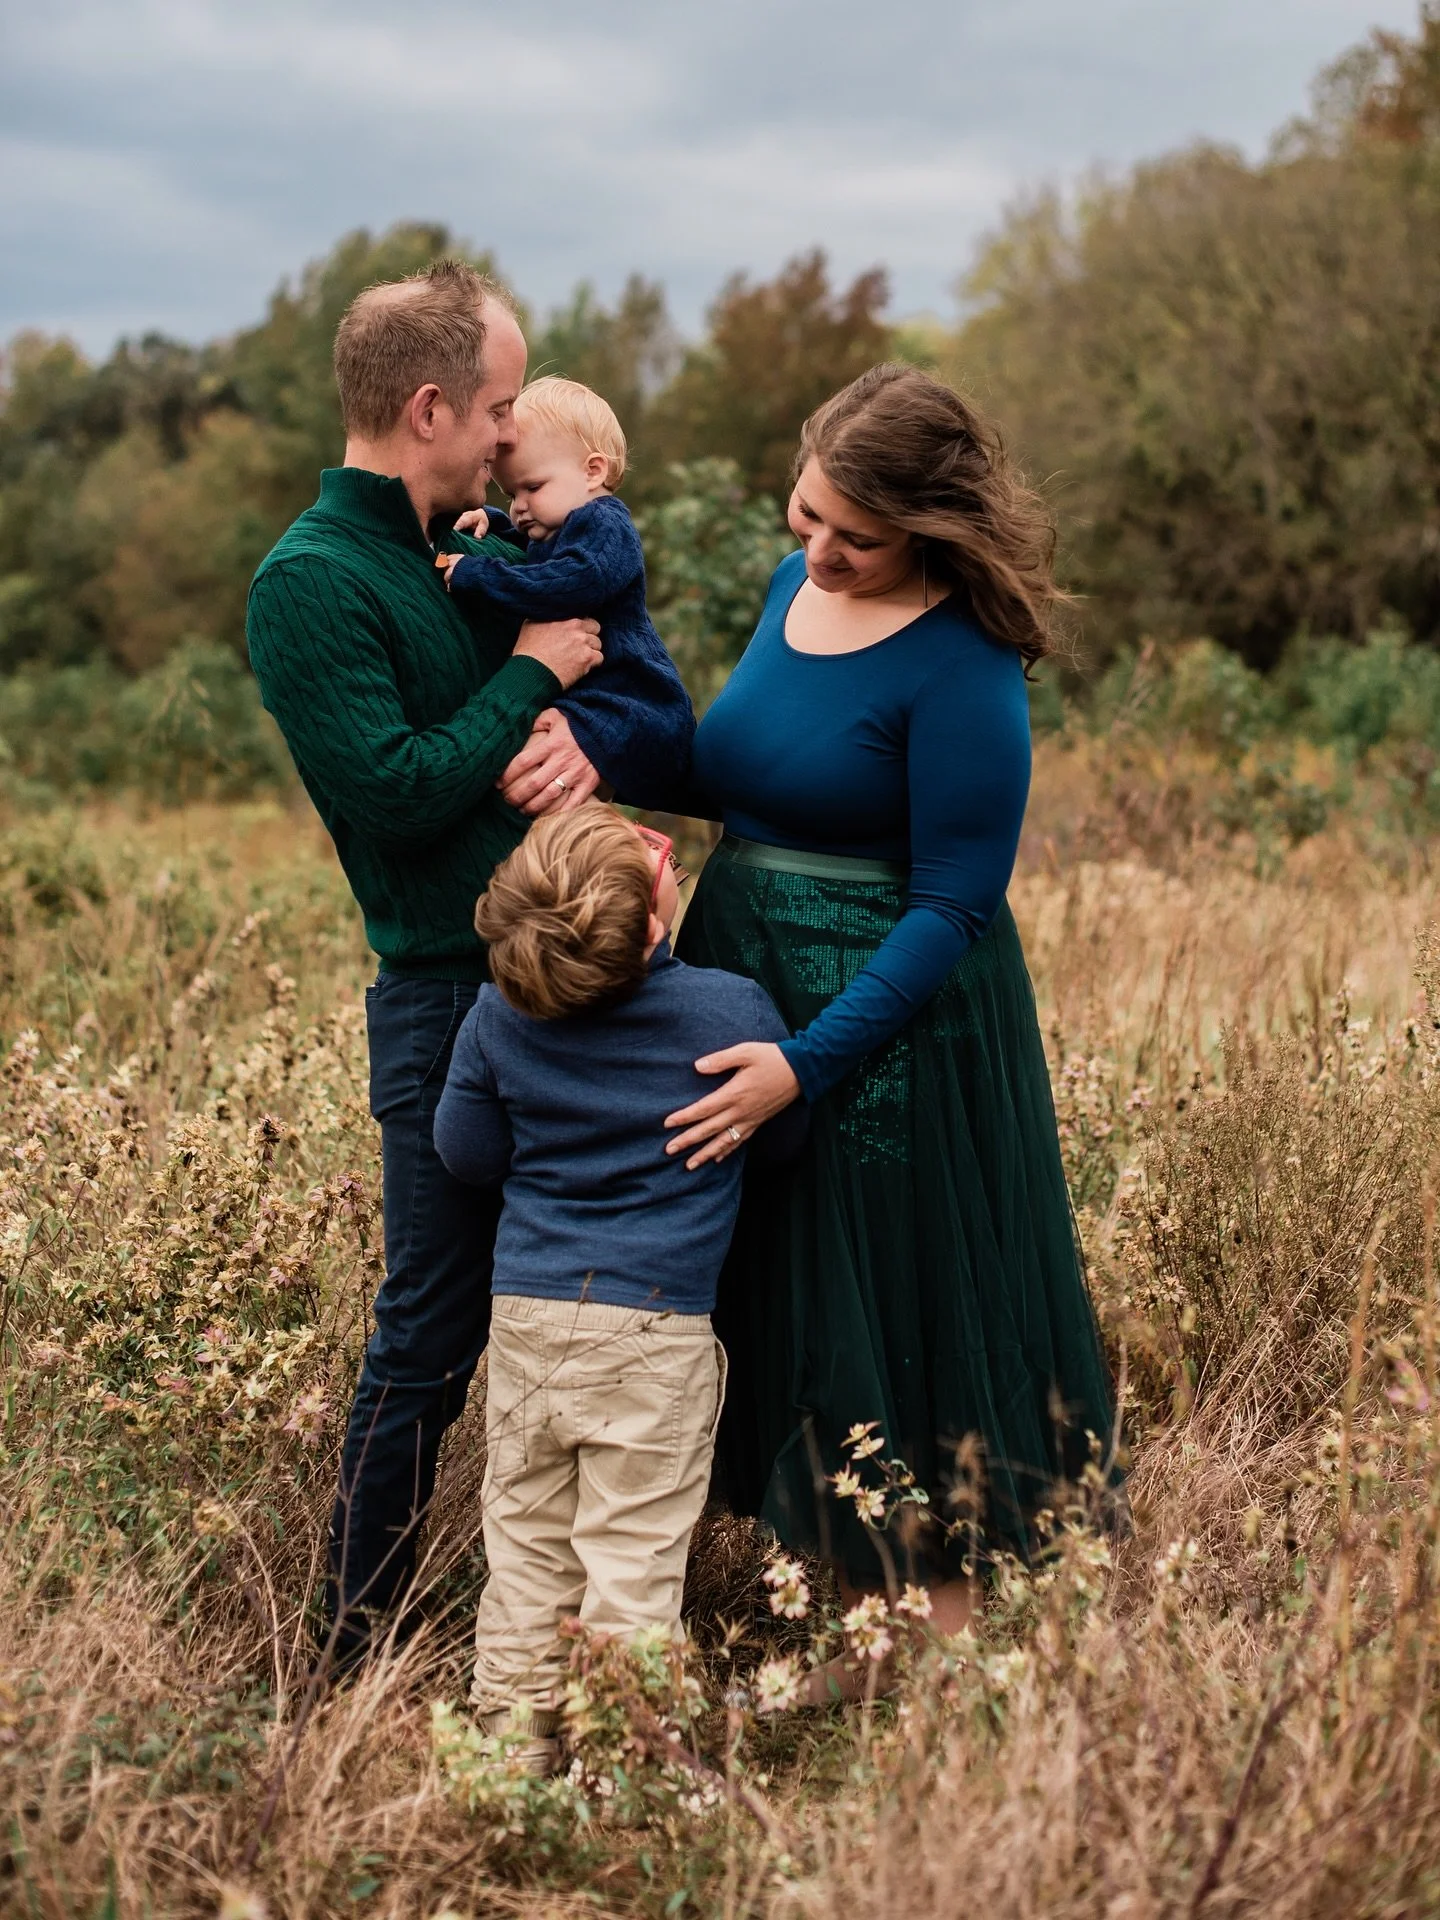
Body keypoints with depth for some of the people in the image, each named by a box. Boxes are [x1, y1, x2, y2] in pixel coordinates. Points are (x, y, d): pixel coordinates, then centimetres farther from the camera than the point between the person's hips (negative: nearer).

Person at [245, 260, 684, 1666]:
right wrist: (535, 675, -11)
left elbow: (654, 713, 15)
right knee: (430, 1339, 0)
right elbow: (393, 794, -21)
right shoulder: (310, 584, -12)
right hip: (449, 992, -8)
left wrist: (579, 737, -8)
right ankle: (354, 1652, 16)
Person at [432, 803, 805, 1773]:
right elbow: (784, 1134, 6)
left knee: (527, 1540, 15)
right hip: (657, 1332, -3)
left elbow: (467, 1155, 9)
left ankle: (515, 1727, 22)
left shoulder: (497, 1018, -4)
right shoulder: (732, 1010, -12)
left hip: (525, 1317, 3)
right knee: (633, 1551, 4)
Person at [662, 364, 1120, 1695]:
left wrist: (807, 1064, -27)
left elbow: (954, 906, -21)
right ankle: (849, 1615, 29)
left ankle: (945, 1634, 19)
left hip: (888, 1031, -8)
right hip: (746, 979, 8)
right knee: (783, 1300, 14)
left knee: (898, 1316, 2)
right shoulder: (793, 588, 5)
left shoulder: (959, 666, -19)